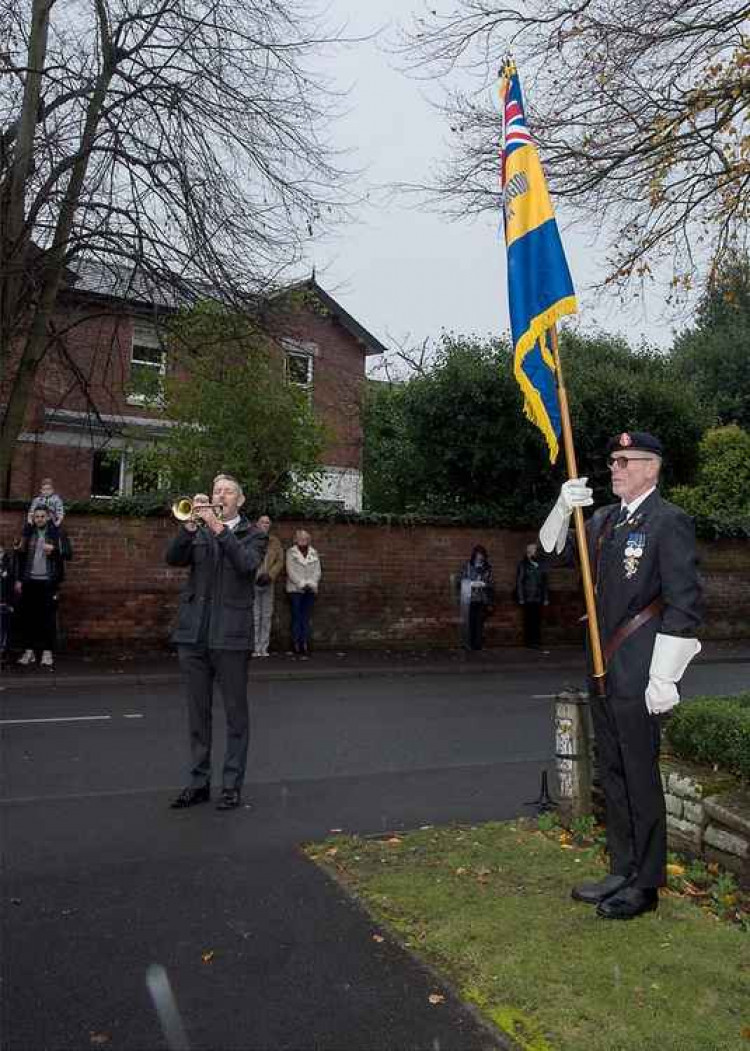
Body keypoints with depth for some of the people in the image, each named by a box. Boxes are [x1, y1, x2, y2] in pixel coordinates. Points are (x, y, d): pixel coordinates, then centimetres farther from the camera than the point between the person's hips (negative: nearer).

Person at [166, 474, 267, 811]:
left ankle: (232, 785, 14)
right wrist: (190, 524, -15)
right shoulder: (199, 532, 13)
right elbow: (173, 558, -3)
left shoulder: (253, 535, 5)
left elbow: (247, 563, -15)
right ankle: (199, 783, 22)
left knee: (235, 713, 4)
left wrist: (218, 528, -19)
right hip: (193, 632, 3)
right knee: (198, 713, 11)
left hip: (231, 634, -3)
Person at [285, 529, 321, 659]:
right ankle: (296, 646, -3)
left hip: (310, 590, 3)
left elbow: (317, 571, 8)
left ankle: (305, 647, -1)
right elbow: (291, 571, -4)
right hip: (295, 589, -3)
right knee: (297, 618, -4)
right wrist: (302, 583, -13)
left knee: (306, 619, 1)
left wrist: (311, 583, -8)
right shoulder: (291, 552, 5)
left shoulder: (314, 553, 14)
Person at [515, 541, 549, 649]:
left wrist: (546, 598, 12)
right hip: (527, 599, -4)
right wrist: (520, 598, -8)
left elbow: (545, 582, 17)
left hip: (538, 598, 4)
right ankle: (529, 642, 2)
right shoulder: (523, 565, 0)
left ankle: (537, 641, 9)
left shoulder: (540, 565, 13)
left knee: (537, 620, 1)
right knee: (529, 620, -5)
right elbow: (519, 582, -2)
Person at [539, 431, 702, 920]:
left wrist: (663, 677, -17)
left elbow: (684, 604, -15)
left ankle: (646, 885, 21)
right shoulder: (605, 518, 12)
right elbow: (553, 546, 14)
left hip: (639, 676, -8)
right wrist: (564, 507, -6)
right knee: (613, 775, 16)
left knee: (641, 778, 4)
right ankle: (622, 872, 31)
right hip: (604, 671, 8)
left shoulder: (670, 522, -11)